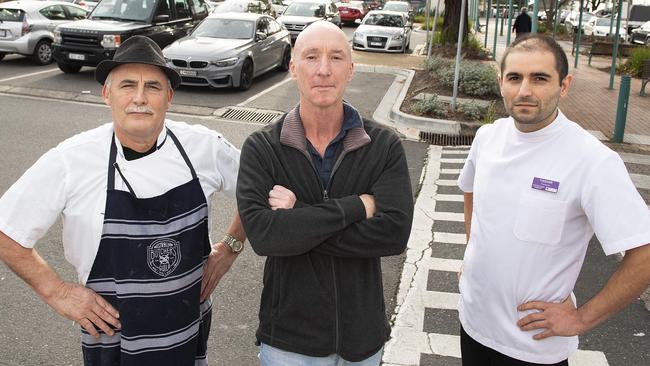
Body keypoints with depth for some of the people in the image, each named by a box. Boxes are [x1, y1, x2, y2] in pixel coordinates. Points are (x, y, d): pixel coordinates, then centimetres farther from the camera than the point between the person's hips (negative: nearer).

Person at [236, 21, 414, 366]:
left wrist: (297, 224, -22)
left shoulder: (385, 146, -8)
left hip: (363, 335, 1)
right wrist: (356, 206, -23)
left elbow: (394, 232, -20)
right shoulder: (261, 148, -10)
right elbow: (261, 233, -24)